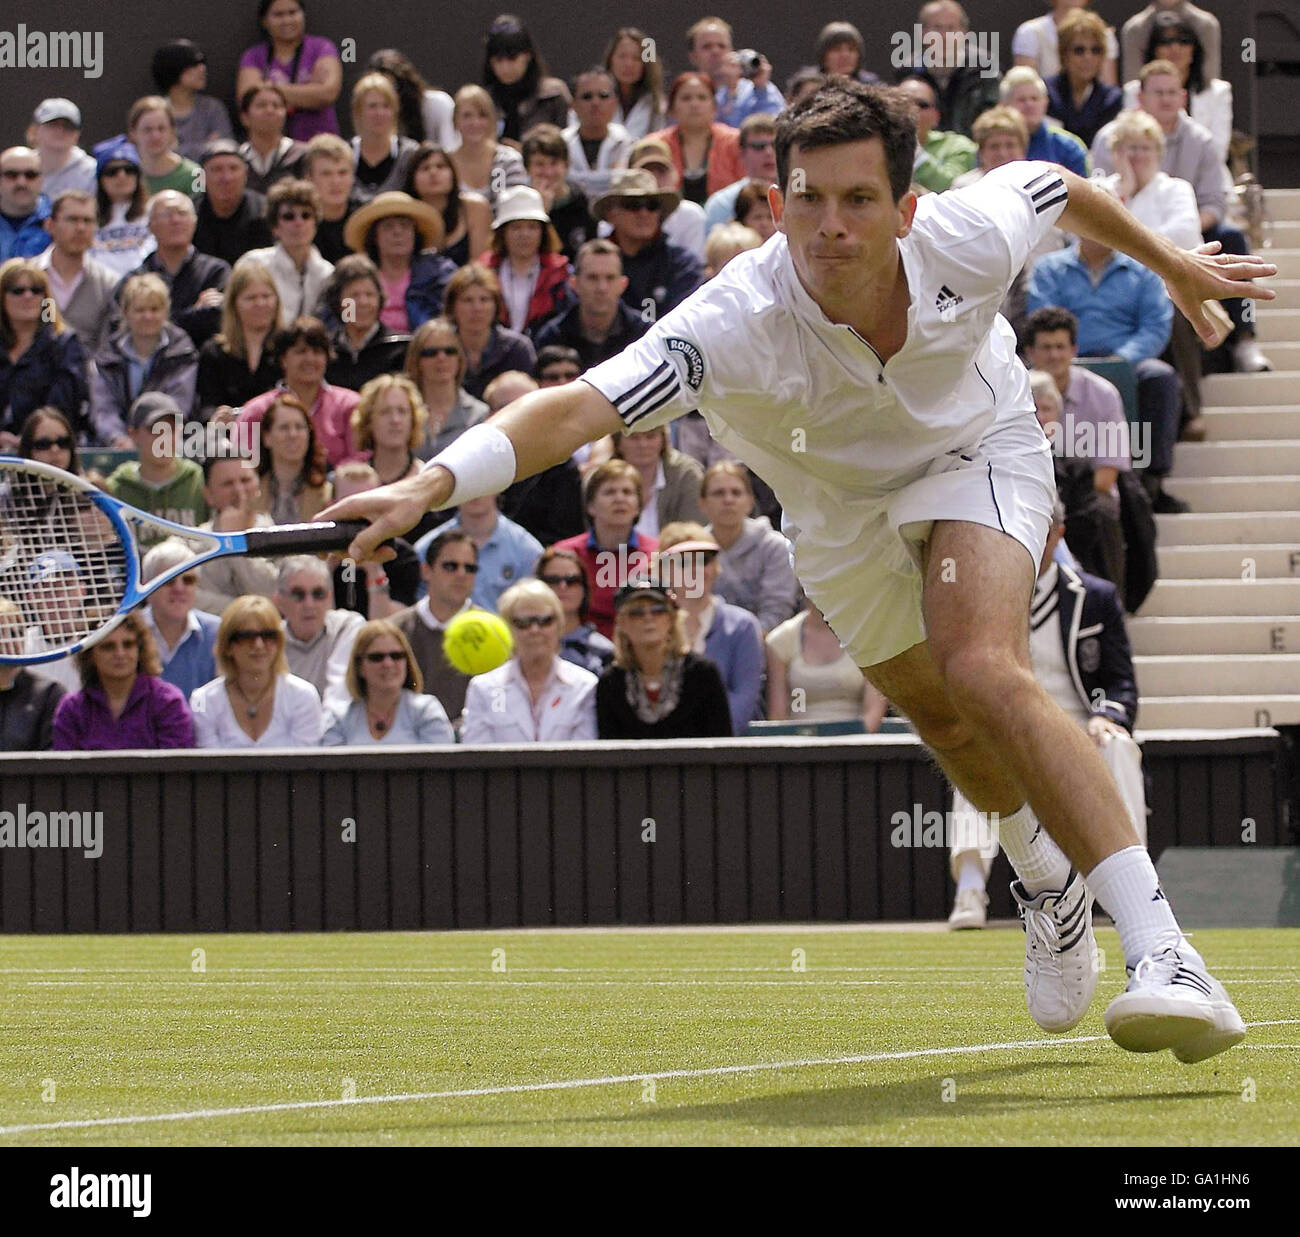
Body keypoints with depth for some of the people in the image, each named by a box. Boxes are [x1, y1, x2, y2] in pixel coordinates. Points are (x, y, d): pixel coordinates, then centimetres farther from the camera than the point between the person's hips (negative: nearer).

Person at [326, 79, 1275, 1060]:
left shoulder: (970, 238, -33)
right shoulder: (738, 325, -40)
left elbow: (1060, 188, -8)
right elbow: (577, 407, -52)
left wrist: (1174, 263, 12)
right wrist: (428, 485, -70)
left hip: (979, 448, -2)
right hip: (842, 513, 2)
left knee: (983, 673, -27)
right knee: (942, 720, 20)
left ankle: (1163, 952, -32)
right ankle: (1048, 879, 55)